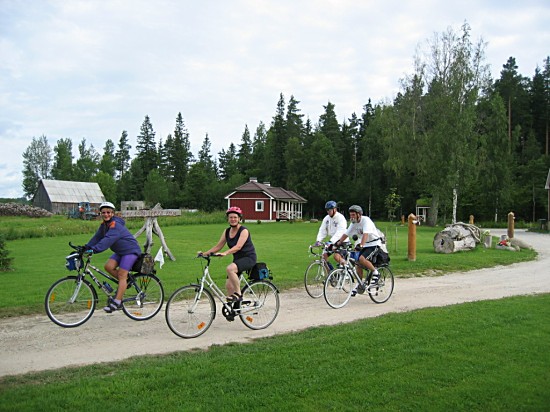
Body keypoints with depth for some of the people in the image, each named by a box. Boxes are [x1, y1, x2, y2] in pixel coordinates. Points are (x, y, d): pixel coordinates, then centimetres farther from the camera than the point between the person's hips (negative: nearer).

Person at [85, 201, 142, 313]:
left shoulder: (115, 225, -23)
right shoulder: (104, 224, 6)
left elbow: (108, 240, -35)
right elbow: (97, 237, 3)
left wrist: (94, 249, -44)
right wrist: (87, 247, -10)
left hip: (130, 250, -9)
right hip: (120, 251, 9)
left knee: (121, 274, -13)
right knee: (108, 266, -10)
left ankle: (117, 302, -12)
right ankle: (126, 282, 10)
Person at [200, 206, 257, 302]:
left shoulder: (244, 231, -14)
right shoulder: (226, 232, 6)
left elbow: (238, 247, -29)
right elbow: (218, 246, 5)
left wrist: (225, 253, -43)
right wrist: (205, 253, -8)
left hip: (249, 258, -7)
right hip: (237, 259, 7)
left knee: (230, 268, -33)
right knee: (229, 285, -3)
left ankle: (238, 294, -21)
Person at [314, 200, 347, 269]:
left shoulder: (340, 218, -18)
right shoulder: (326, 218, 2)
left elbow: (339, 232, -28)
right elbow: (322, 230, -3)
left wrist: (331, 241, -39)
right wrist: (318, 240, -19)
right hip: (332, 241, 7)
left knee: (336, 256, -24)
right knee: (324, 255, -3)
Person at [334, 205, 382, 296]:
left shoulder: (366, 220, -22)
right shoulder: (354, 223, 1)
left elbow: (366, 234, -35)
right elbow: (346, 234, 4)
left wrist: (361, 245, -48)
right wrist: (338, 243, -5)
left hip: (374, 244, -7)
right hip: (364, 245, 8)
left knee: (362, 259, -28)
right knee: (359, 264, 2)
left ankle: (375, 273, -8)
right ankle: (359, 284, 18)